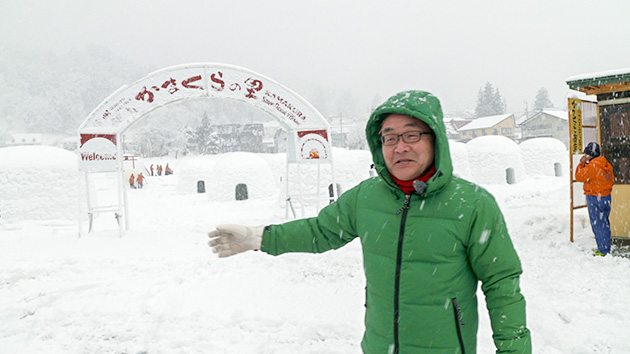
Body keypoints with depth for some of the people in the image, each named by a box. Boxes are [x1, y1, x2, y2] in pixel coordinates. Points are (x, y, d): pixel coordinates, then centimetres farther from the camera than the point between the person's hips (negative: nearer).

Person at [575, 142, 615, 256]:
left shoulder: (592, 167, -21)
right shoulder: (607, 164, 6)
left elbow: (579, 176, -12)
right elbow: (612, 180, 15)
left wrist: (581, 163, -6)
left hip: (594, 198, -8)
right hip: (607, 197, 9)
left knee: (597, 225, -1)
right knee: (604, 223, 16)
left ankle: (603, 250, 4)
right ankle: (606, 248, 24)